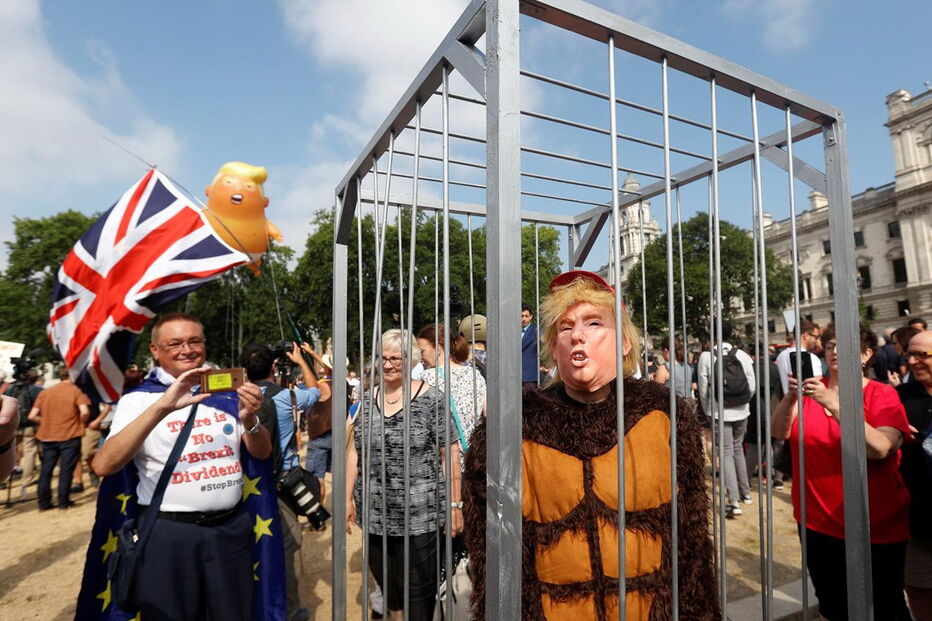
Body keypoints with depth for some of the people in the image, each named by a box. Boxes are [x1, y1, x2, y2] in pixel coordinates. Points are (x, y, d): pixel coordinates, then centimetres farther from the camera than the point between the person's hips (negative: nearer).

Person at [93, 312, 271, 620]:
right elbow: (104, 465, -19)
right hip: (169, 532, -3)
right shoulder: (138, 399, -4)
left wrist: (249, 419, -19)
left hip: (231, 527, 3)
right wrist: (162, 407, -30)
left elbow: (262, 453, 3)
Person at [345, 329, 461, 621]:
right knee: (386, 586, 19)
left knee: (418, 592, 7)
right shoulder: (367, 399, 5)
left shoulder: (430, 399, -9)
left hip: (419, 513, -4)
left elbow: (449, 453, -8)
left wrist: (454, 504, -8)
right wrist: (348, 498, 6)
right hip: (375, 512, 4)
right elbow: (355, 450, 9)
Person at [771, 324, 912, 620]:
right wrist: (790, 396, -26)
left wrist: (832, 403, -34)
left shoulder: (883, 395, -8)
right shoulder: (811, 389, 1)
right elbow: (780, 432, -9)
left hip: (875, 527, -3)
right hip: (817, 521, 3)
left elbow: (880, 449, -25)